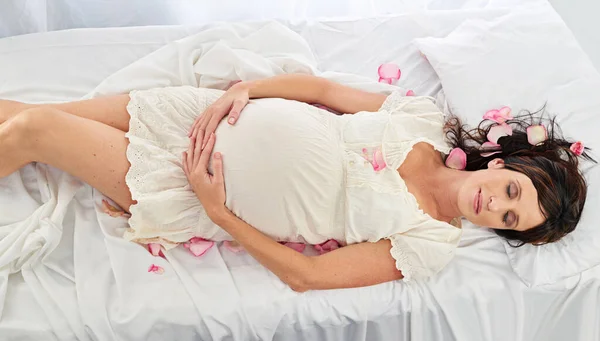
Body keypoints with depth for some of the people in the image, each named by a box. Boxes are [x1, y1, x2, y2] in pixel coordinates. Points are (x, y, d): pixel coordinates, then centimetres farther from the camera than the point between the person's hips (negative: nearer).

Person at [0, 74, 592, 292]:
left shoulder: (431, 243, -12)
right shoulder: (427, 118, -3)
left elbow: (308, 275, -14)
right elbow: (322, 86, 3)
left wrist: (220, 214, -18)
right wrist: (240, 91, -10)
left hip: (202, 200, -3)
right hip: (208, 116, 3)